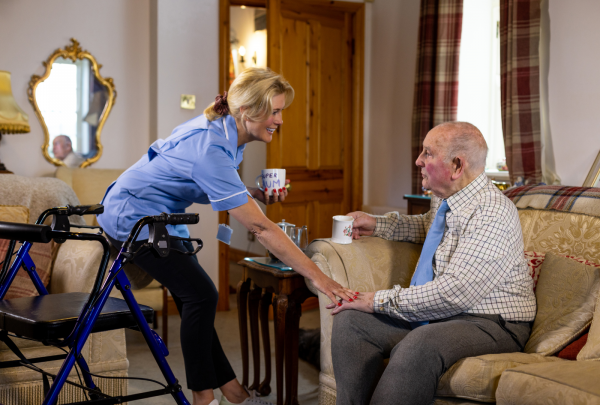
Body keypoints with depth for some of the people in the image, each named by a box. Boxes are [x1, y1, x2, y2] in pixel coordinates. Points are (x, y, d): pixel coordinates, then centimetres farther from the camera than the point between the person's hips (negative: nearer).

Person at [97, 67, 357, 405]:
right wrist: (317, 276, -35)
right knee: (200, 295, -13)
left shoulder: (223, 131, -5)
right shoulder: (210, 148, -34)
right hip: (134, 217, -9)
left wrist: (254, 195, -12)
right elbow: (261, 228, -36)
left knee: (195, 297, 8)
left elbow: (210, 191, 7)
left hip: (161, 216, 9)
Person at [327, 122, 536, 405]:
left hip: (490, 323, -9)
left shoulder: (491, 215, -22)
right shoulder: (444, 199, 8)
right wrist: (378, 224, 21)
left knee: (418, 345, -38)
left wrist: (381, 301, -22)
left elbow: (455, 293, -29)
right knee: (350, 320, -7)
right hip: (434, 311, 9)